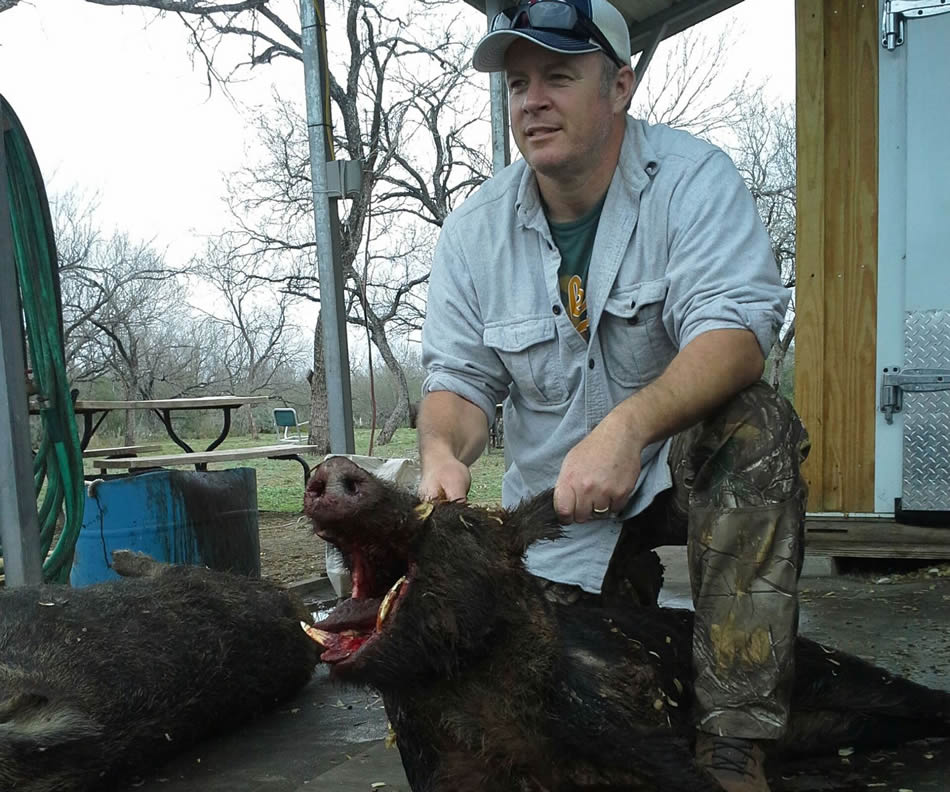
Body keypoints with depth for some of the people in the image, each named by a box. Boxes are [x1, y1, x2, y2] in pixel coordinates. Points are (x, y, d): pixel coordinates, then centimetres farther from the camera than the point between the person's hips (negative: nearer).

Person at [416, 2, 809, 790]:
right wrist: (443, 452, -26)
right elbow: (460, 374, -2)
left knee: (755, 427, -35)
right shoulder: (474, 230, -3)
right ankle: (624, 589, 28)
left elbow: (735, 332, -27)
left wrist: (630, 425, -45)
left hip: (684, 461, -2)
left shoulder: (693, 178, -13)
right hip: (552, 500, 3)